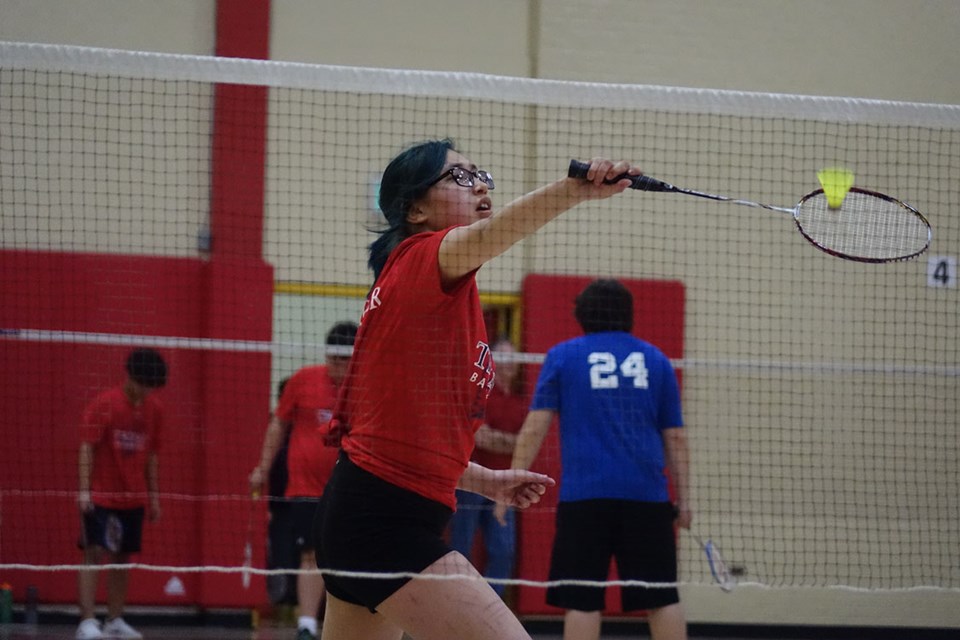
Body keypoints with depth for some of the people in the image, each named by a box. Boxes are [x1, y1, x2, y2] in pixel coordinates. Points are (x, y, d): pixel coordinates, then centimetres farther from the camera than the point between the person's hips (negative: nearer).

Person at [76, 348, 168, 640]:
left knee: (123, 557, 8)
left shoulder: (154, 409, 6)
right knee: (93, 553, -10)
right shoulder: (104, 404, -9)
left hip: (133, 498, 5)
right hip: (100, 495, -5)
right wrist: (84, 489, -17)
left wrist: (153, 495, 15)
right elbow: (87, 448, -10)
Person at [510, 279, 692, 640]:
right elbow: (675, 438, 12)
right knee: (661, 597, 3)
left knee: (582, 600, -2)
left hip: (585, 494, -2)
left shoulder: (563, 356, 8)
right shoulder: (655, 359, 14)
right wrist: (683, 500, 14)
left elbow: (535, 427, 1)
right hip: (646, 496, 2)